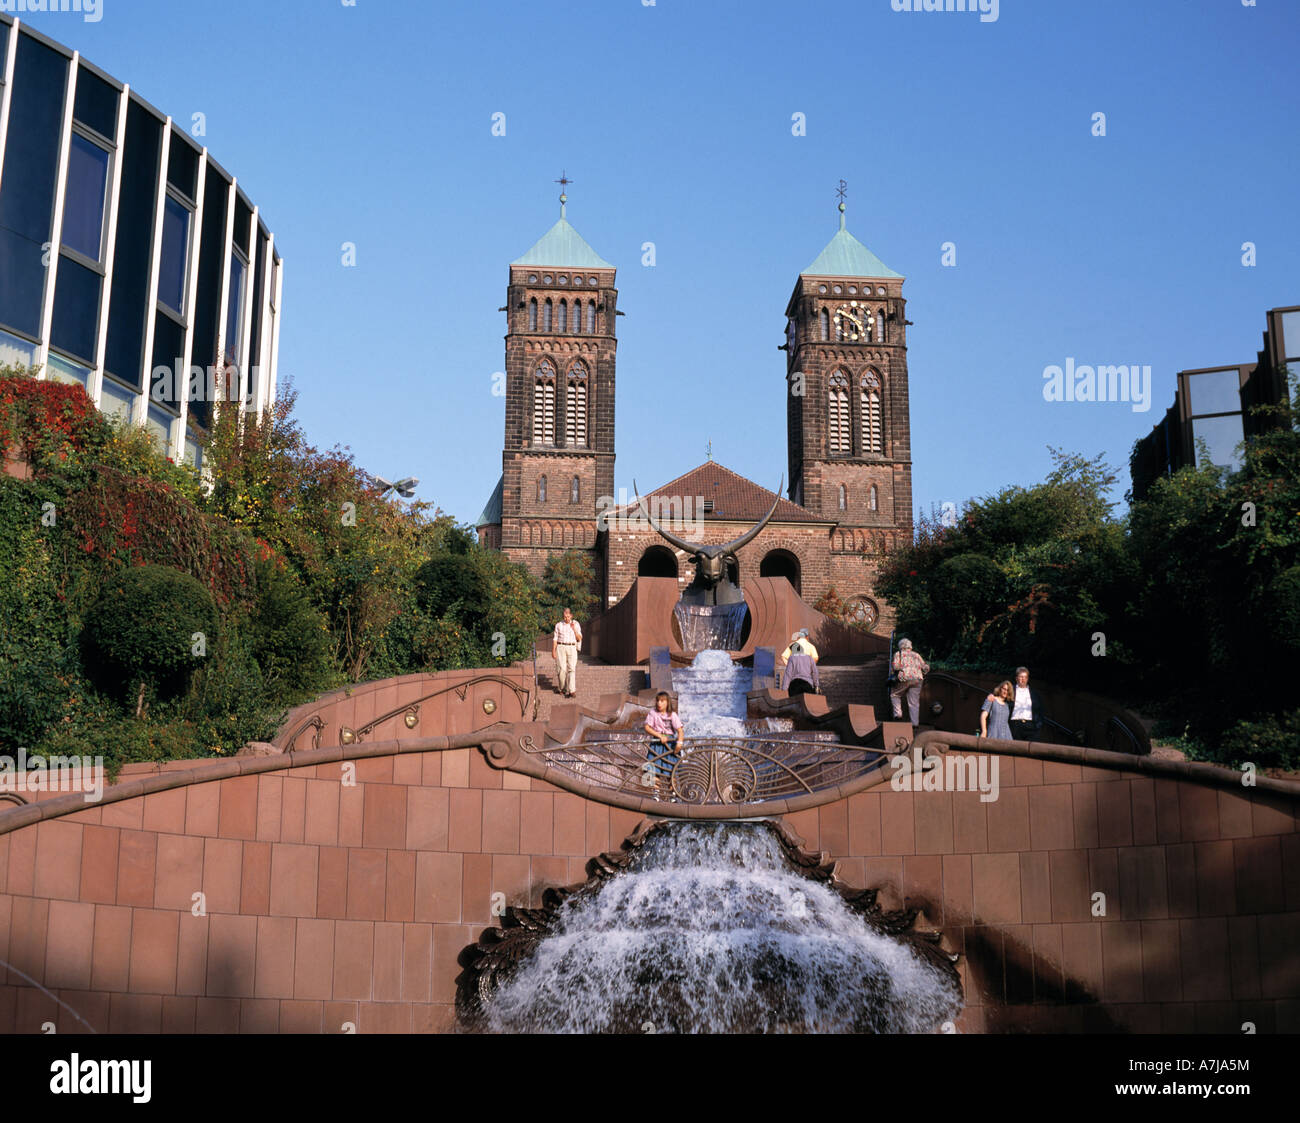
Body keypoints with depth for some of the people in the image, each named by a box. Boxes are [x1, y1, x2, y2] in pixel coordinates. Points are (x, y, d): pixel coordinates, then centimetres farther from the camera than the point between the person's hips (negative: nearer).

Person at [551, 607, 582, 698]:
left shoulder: (576, 624, 7)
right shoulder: (558, 625, 7)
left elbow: (579, 639, 4)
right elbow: (555, 639, 8)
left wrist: (574, 629, -9)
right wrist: (553, 651, 0)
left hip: (572, 648, 0)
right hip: (561, 648, 0)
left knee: (572, 669, -13)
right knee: (562, 669, -8)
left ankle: (571, 691, -19)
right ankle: (562, 688, 13)